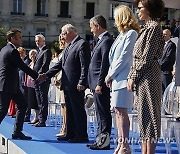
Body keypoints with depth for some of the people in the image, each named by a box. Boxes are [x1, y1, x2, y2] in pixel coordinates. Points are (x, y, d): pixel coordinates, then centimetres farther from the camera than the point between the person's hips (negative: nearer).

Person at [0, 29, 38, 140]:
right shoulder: (12, 51, -16)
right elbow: (24, 67, -16)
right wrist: (37, 76, -8)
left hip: (12, 85, 10)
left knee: (22, 105, 9)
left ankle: (17, 132, 10)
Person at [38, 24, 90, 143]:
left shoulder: (82, 44, -11)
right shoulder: (69, 46, 18)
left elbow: (85, 66, -17)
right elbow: (60, 64, 19)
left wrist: (82, 83, -22)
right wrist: (46, 75, 12)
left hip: (76, 85, -10)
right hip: (67, 84, 10)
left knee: (78, 110, -4)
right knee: (70, 110, 14)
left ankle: (82, 136, 1)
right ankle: (71, 134, 22)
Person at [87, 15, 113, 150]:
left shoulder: (107, 40, -13)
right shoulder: (102, 40, 18)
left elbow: (105, 64, -19)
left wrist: (99, 84, -20)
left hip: (101, 84, -10)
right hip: (97, 84, 10)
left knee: (103, 114, -4)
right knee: (101, 113, 13)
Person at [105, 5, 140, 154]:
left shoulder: (131, 34, -8)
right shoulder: (122, 35, 19)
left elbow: (124, 57, -14)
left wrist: (111, 75, -9)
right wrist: (111, 75, 8)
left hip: (123, 78, -9)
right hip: (116, 78, 9)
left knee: (122, 111, -9)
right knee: (118, 111, 8)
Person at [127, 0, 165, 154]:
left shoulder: (154, 27, -10)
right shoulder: (147, 28, 18)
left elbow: (147, 57, -16)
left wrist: (134, 77, -13)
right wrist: (131, 77, 11)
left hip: (148, 77, -9)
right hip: (142, 77, 10)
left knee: (149, 116, -6)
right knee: (144, 116, 10)